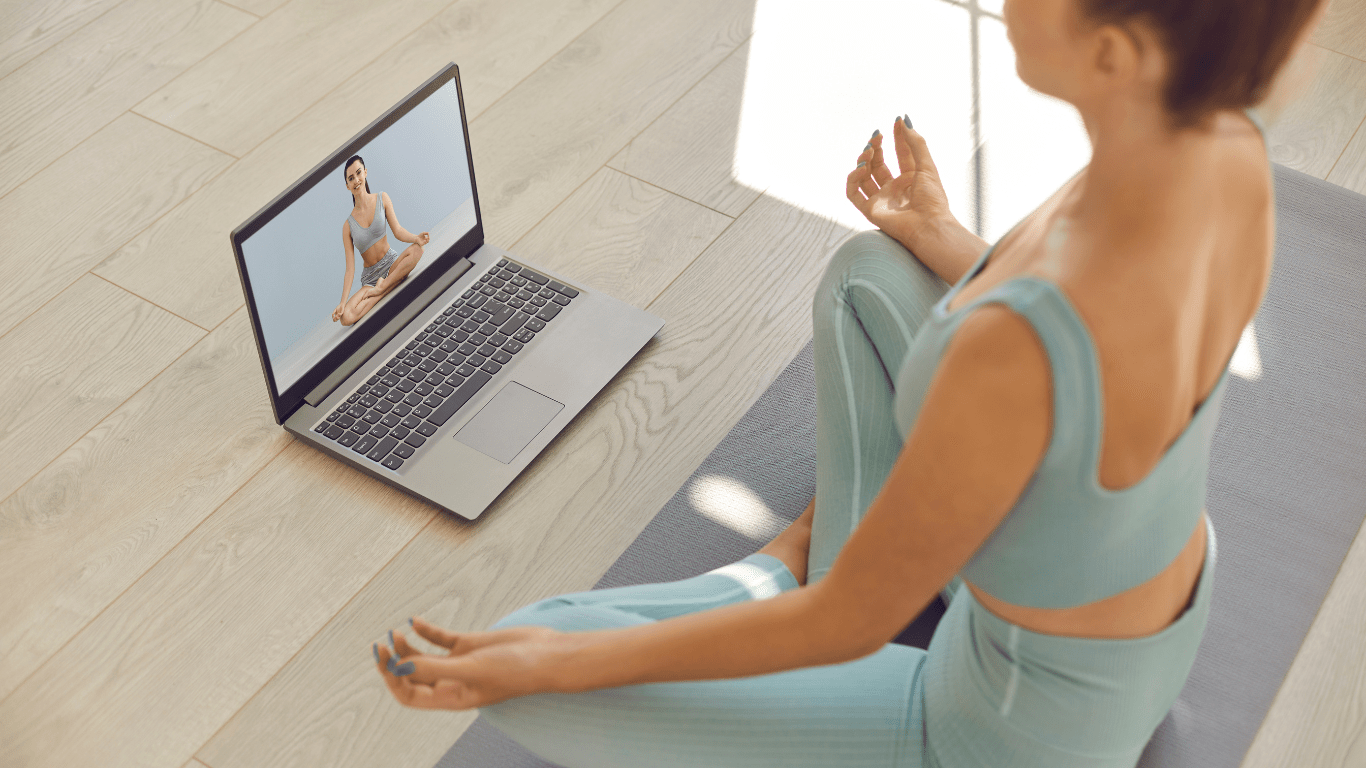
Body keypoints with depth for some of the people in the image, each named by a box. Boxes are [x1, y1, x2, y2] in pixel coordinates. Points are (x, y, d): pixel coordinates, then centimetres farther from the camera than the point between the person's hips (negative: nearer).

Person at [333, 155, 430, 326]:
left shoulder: (382, 199, 1)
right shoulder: (348, 225, -3)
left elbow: (398, 230, -5)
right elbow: (349, 269, -6)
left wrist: (416, 238, -28)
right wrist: (342, 303, -17)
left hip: (392, 262, 1)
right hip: (370, 277, -1)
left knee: (416, 250, -33)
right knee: (346, 317, -27)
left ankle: (381, 287, -20)